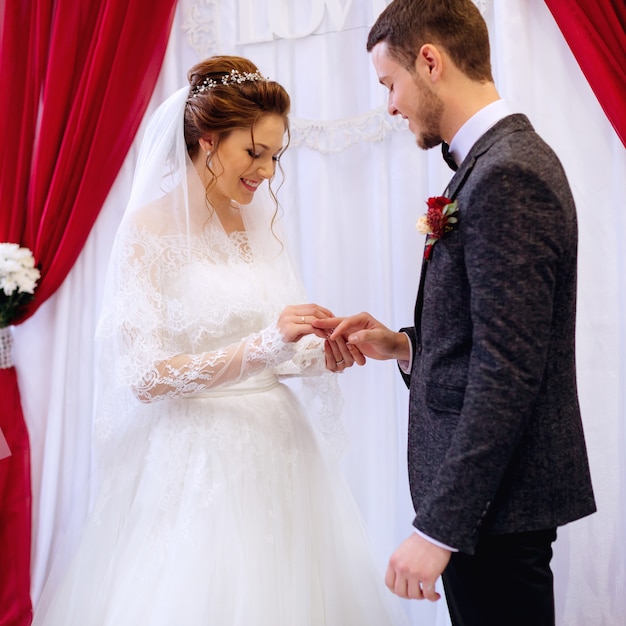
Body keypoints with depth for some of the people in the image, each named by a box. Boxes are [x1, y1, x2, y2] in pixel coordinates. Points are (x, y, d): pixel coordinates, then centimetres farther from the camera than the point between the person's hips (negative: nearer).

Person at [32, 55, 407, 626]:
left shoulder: (261, 225, 9)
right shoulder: (152, 227, -9)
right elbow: (145, 377, -16)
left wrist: (318, 356, -5)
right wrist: (261, 347, -25)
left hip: (278, 450, 6)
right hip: (198, 464, -6)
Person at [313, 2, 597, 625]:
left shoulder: (507, 176, -20)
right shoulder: (501, 160, 11)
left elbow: (508, 372, -25)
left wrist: (438, 526, -22)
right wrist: (405, 346, 3)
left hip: (498, 499, -9)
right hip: (486, 485, 9)